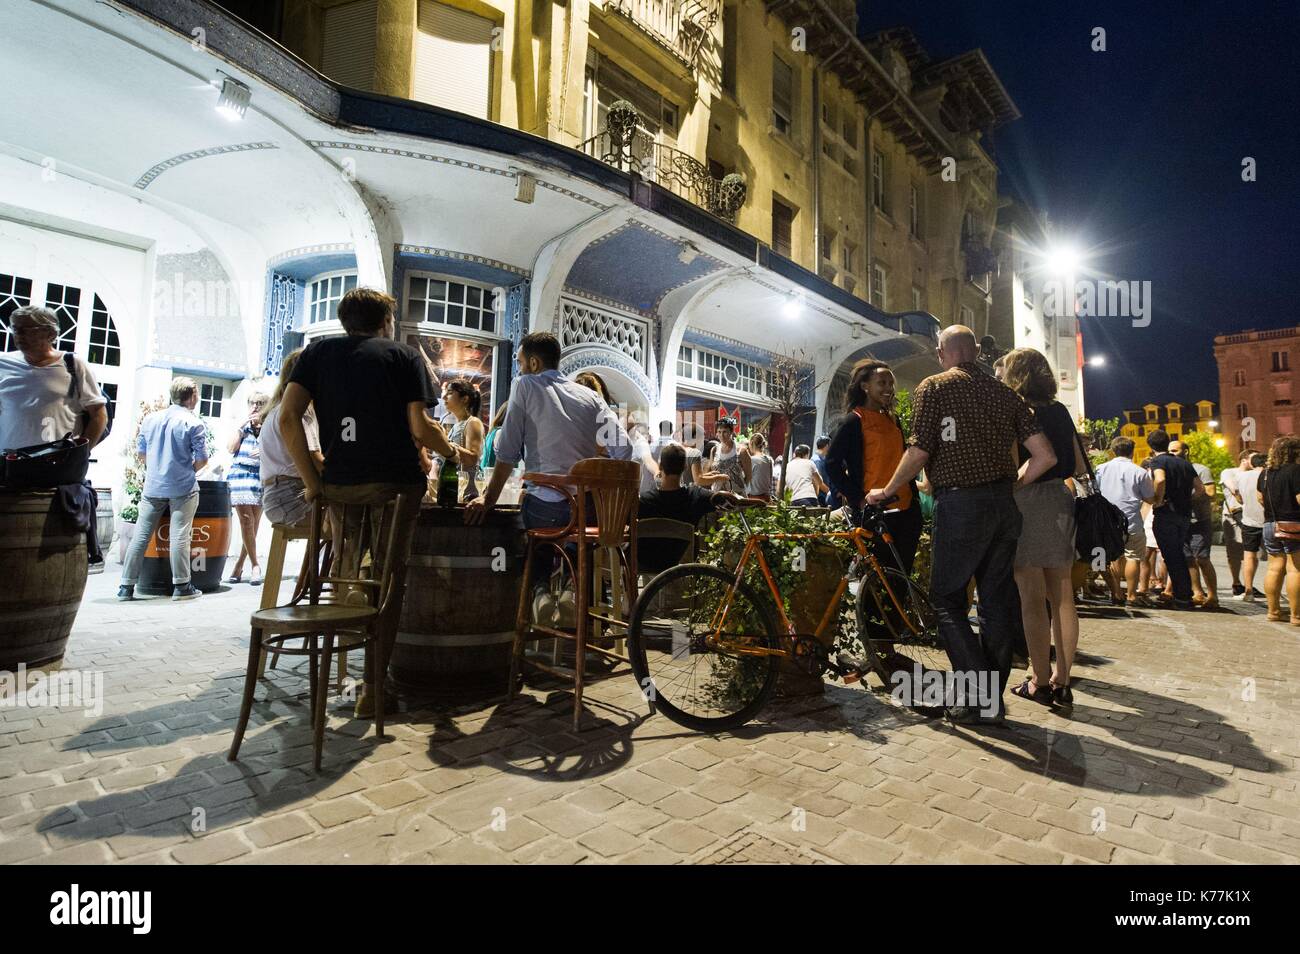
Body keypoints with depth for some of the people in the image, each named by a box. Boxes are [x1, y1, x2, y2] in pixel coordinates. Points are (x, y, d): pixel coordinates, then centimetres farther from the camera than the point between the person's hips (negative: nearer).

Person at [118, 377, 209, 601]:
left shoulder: (150, 419, 9)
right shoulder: (194, 424, -8)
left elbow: (140, 453, 15)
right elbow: (202, 459, -8)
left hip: (152, 486, 5)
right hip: (183, 488, -5)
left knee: (140, 535, 8)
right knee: (179, 536, -2)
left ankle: (126, 586, 12)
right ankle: (181, 585, 2)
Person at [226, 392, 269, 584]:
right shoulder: (243, 426, 15)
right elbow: (231, 448, 3)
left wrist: (265, 453, -15)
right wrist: (241, 426, 0)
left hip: (261, 478, -1)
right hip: (239, 475, 1)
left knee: (254, 525, 0)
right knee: (246, 522, -8)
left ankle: (239, 565, 12)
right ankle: (255, 565, -1)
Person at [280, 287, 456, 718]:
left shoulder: (318, 351, 14)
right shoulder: (404, 355, 6)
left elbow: (288, 417, 0)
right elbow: (420, 428, -5)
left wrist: (313, 481, 2)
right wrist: (452, 451, 14)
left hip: (339, 484, 3)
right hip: (396, 483, -3)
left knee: (344, 580, 18)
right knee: (388, 585, 4)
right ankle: (372, 688, 7)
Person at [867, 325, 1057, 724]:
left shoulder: (933, 387, -4)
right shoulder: (1004, 392, 11)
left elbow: (919, 453, -12)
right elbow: (1045, 455, 6)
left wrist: (886, 491, 1)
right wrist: (1010, 487, 19)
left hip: (960, 504, -6)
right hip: (1004, 506, 6)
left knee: (947, 600, 5)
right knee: (997, 600, 11)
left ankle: (977, 696, 1)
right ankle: (994, 697, 22)